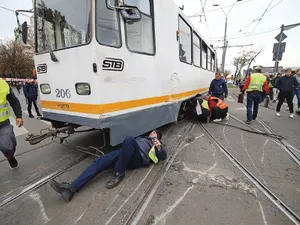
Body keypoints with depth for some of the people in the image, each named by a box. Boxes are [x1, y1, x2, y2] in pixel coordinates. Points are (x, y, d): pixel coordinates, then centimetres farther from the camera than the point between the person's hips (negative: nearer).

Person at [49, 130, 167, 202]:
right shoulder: (141, 138, 42)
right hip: (125, 154, 6)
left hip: (138, 158, -6)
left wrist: (159, 147, -10)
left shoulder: (156, 143, 26)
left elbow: (163, 156, 8)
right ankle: (71, 188, -23)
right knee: (100, 161, -15)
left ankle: (119, 173, -23)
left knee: (129, 139, -37)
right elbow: (129, 144, 34)